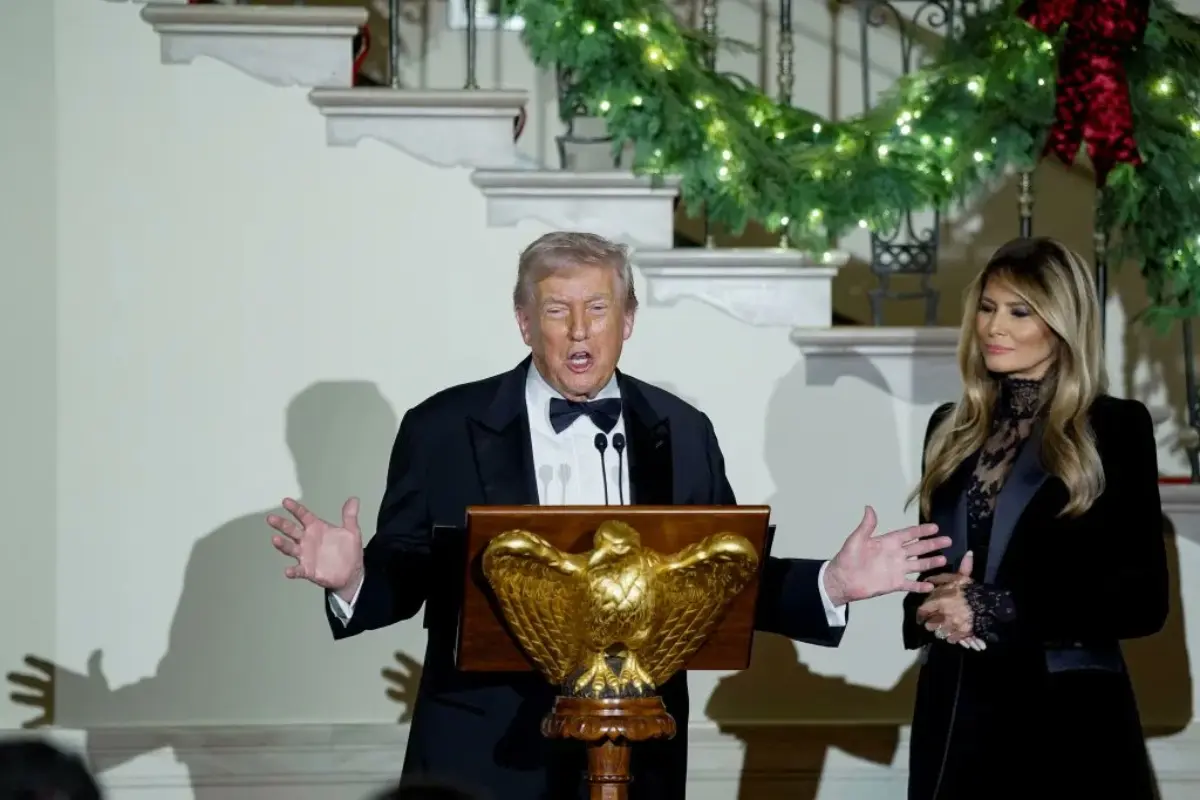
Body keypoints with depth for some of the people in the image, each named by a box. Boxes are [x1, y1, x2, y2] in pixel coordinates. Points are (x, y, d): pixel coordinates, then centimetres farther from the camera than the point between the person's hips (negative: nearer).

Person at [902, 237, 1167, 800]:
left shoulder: (1115, 428, -4)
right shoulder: (951, 430, 12)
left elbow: (1143, 598, -8)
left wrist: (998, 612, -16)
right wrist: (934, 606, -6)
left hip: (1065, 717, -5)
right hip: (953, 712, 5)